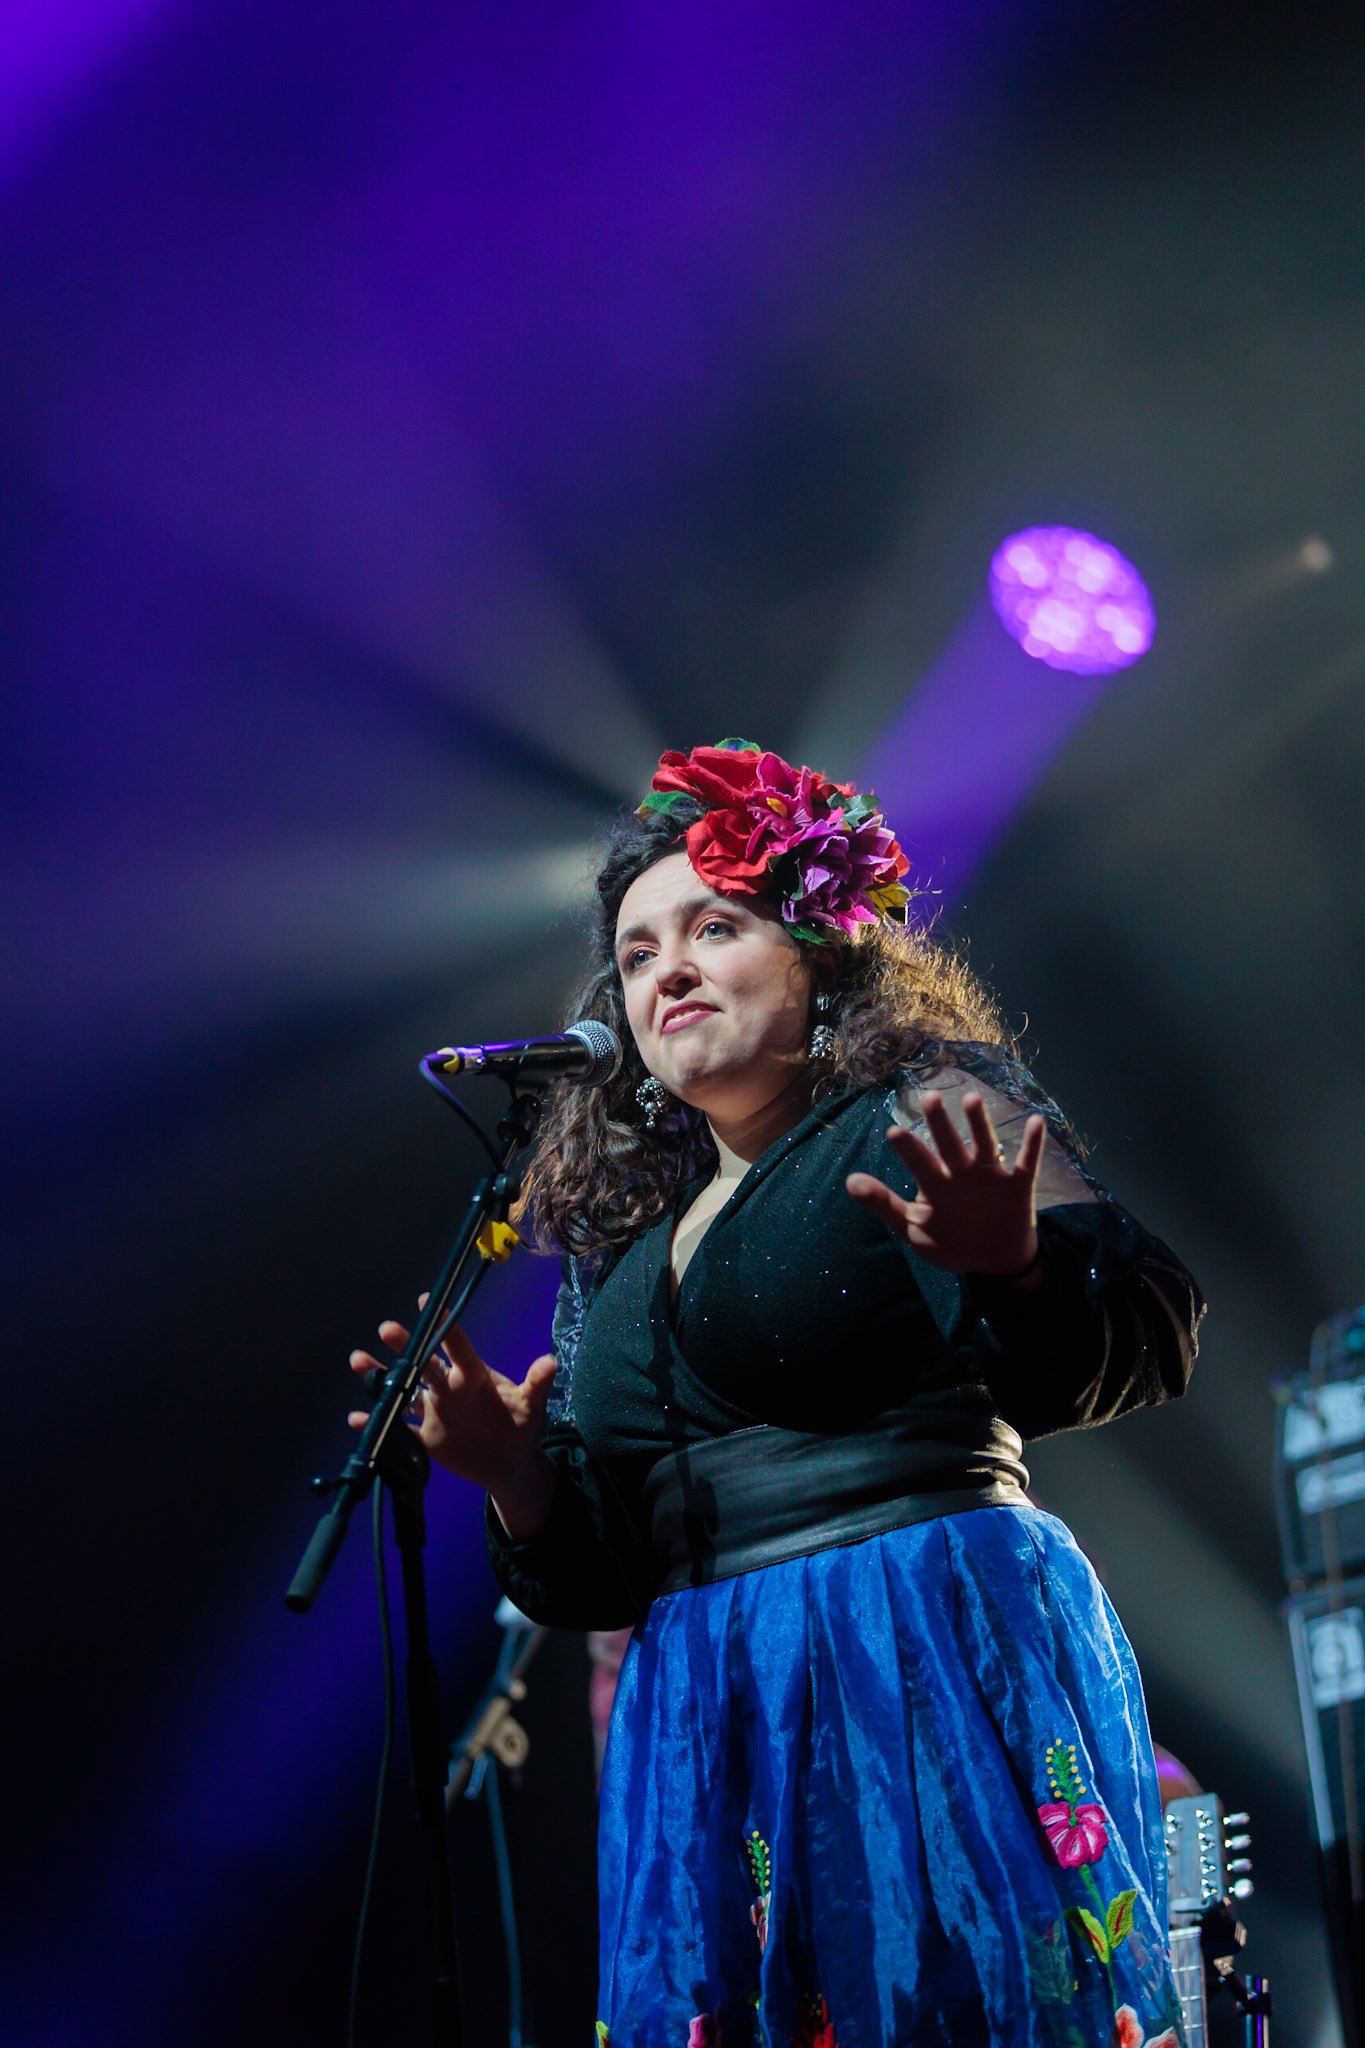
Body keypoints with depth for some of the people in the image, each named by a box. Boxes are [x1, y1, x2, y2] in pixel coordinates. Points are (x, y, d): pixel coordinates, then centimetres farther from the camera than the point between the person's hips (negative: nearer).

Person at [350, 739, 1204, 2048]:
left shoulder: (930, 1109, 3)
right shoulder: (622, 1252, 18)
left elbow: (1150, 1337, -11)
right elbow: (599, 1575, 18)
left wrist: (1010, 1270, -31)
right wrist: (516, 1479, -2)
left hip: (943, 1662, -5)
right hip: (703, 1724, 5)